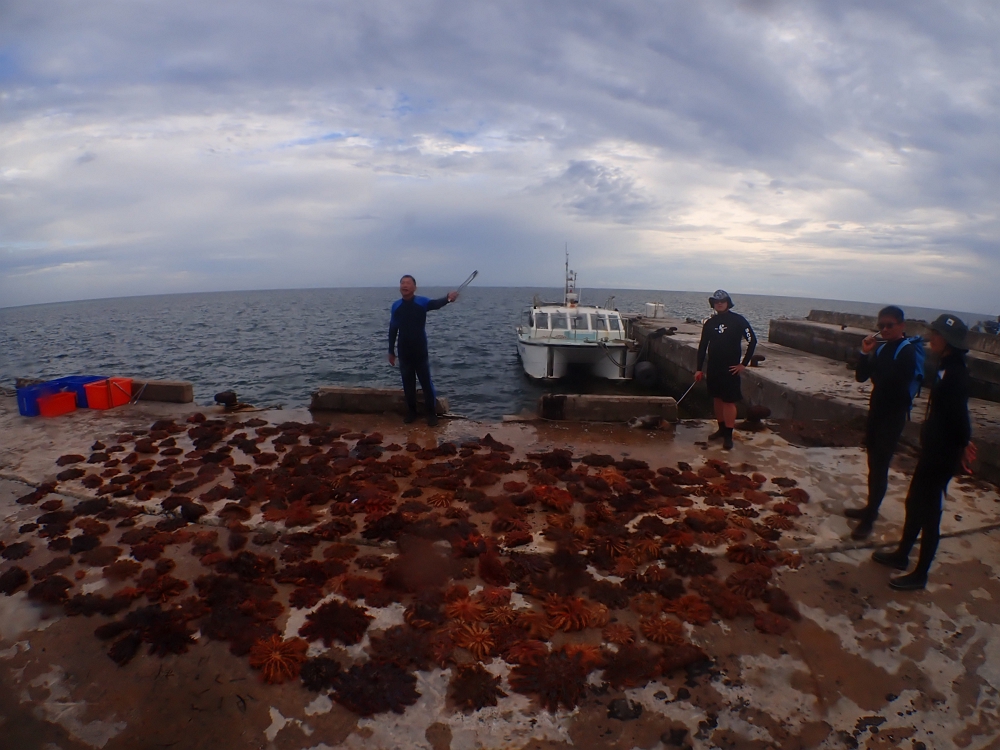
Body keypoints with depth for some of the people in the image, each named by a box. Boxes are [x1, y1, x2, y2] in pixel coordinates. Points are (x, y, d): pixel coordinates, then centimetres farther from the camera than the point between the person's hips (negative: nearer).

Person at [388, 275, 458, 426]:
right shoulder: (396, 305, 4)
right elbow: (392, 330, 9)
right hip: (403, 352, 3)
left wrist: (448, 298, -51)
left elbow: (435, 304, -29)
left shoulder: (422, 302, -6)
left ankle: (432, 413, 12)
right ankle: (411, 411, 25)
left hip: (420, 351, -3)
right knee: (408, 383, 11)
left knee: (426, 382, 3)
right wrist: (391, 351, 9)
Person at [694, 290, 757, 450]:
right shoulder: (709, 323, 6)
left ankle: (728, 435, -1)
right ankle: (721, 428, 25)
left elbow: (752, 340, -5)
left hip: (731, 368, -4)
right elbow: (702, 347, 9)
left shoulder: (738, 320, -5)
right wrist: (699, 369, 5)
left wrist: (744, 364, -8)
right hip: (713, 367, 5)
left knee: (729, 401, -5)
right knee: (717, 398, 12)